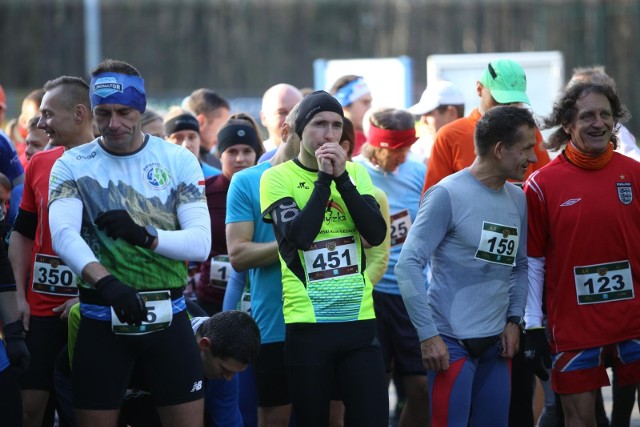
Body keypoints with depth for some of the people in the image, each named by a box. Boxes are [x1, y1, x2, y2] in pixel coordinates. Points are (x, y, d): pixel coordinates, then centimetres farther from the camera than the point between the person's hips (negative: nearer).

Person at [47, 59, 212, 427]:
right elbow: (63, 234, -18)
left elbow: (201, 243, -5)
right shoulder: (73, 165, 0)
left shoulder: (178, 160, 3)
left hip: (168, 316, 1)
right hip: (102, 321, -1)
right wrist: (105, 280, -35)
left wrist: (145, 236, -22)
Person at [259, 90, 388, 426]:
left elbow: (377, 234, -4)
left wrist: (342, 177, -10)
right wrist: (324, 178, -13)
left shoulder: (354, 172, 9)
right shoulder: (277, 178, -2)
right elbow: (299, 235, -17)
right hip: (307, 323, -3)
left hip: (360, 319, 3)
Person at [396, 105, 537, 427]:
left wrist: (514, 320, 3)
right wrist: (428, 334, -17)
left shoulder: (518, 199, 9)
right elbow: (408, 265, -14)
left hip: (497, 342, 7)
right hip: (452, 341, -6)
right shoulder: (448, 194, -12)